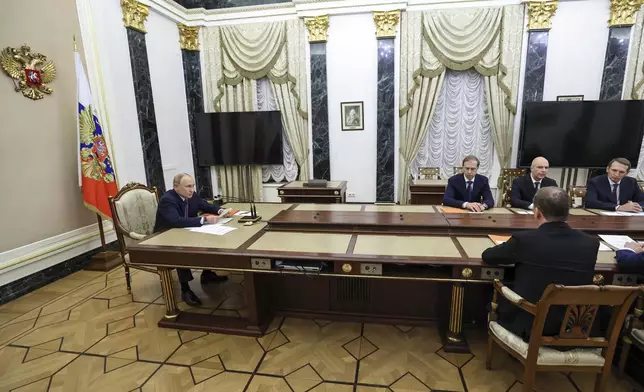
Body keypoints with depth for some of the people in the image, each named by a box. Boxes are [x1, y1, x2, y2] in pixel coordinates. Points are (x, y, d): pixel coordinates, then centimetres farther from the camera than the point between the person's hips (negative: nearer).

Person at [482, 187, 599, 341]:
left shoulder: (524, 239, -21)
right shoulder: (591, 243, -9)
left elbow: (487, 256, -4)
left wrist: (515, 255, 16)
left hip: (528, 326, -4)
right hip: (573, 328, 5)